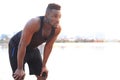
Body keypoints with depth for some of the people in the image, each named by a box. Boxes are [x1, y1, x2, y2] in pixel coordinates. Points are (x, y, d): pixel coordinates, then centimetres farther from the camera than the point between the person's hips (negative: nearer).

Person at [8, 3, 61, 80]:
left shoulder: (57, 29, -21)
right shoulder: (34, 23, -39)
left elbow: (48, 46, -7)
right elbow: (22, 46, -33)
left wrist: (44, 65, -4)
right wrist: (20, 68, -28)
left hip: (32, 48, 6)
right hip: (16, 46, -6)